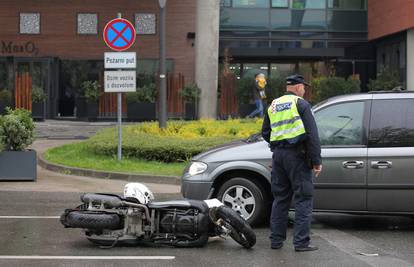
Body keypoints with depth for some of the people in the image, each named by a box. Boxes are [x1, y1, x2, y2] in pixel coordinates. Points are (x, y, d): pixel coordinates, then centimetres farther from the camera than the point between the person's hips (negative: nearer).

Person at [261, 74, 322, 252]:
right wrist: (316, 161, -10)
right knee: (303, 198, -2)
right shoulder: (301, 104, -4)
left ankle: (276, 240, 15)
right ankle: (301, 242, -7)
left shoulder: (273, 106, 15)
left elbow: (265, 133, 17)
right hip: (297, 154, -6)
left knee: (280, 197, 14)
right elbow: (312, 134, -10)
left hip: (278, 155, 6)